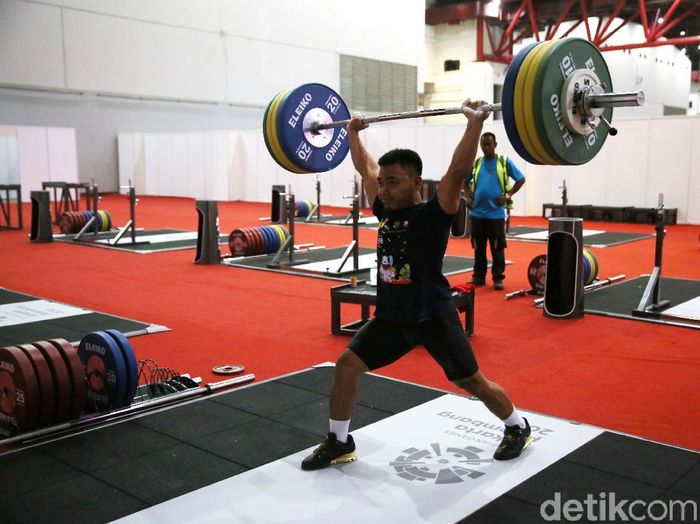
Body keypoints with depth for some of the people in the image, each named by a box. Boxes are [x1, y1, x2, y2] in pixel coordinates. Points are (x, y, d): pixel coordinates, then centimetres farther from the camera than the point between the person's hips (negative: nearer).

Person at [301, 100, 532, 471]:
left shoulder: (433, 215, -17)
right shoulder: (384, 210, -1)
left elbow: (458, 171, -29)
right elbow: (365, 168, 12)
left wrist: (475, 123, -33)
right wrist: (352, 132, 18)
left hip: (433, 316, -6)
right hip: (391, 316, 6)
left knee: (473, 383, 6)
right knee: (345, 365, 0)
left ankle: (518, 428, 33)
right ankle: (338, 442, 17)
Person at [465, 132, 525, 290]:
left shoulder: (505, 162, -1)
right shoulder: (476, 163, 8)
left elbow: (521, 179, 2)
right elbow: (465, 181, 21)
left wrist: (508, 195, -7)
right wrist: (468, 197, 7)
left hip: (496, 214, -3)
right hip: (477, 213, 3)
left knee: (497, 248, 1)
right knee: (478, 248, 10)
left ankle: (498, 278, 9)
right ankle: (478, 276, 19)